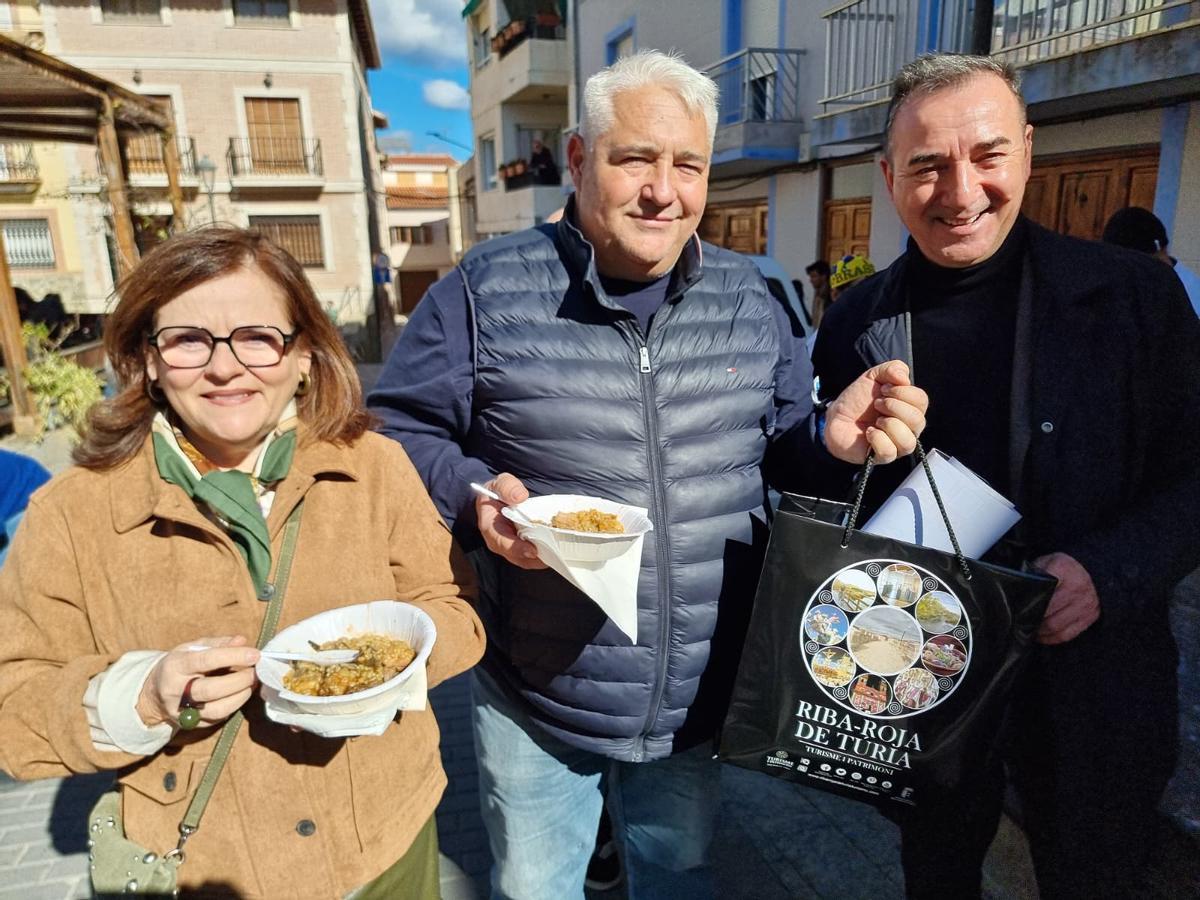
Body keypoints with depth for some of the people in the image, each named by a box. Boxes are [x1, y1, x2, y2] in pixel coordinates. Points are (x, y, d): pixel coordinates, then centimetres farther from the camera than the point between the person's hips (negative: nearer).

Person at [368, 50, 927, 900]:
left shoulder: (750, 296, 0)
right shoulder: (487, 289, -12)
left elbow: (778, 440, 9)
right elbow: (397, 432, -6)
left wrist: (834, 436, -14)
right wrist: (474, 497, -25)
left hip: (698, 698, 3)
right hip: (534, 700, -2)